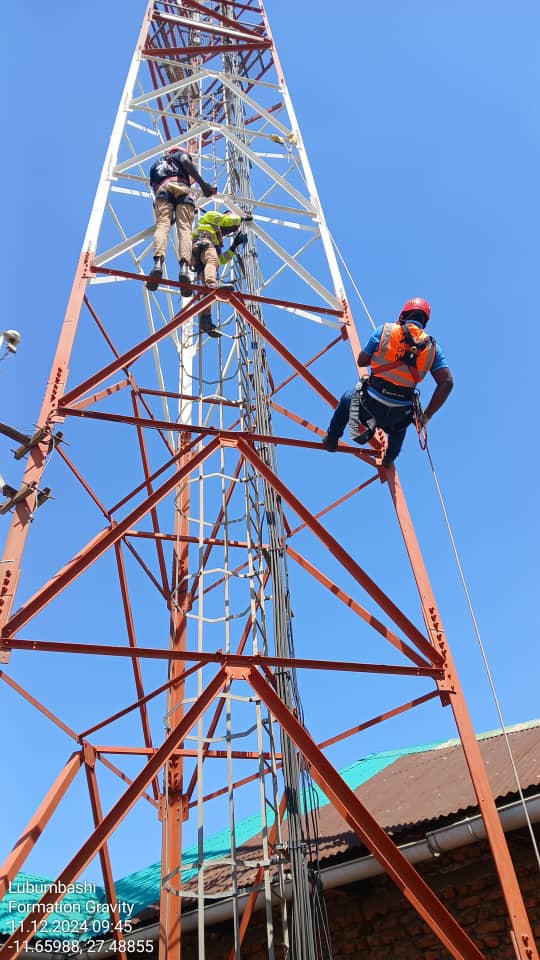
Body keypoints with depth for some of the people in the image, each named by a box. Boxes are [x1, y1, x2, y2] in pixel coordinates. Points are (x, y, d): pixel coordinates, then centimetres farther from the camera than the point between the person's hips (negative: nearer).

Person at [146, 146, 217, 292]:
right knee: (185, 229, -16)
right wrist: (202, 183, -6)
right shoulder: (180, 154, 30)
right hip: (181, 188, -2)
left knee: (162, 226, -19)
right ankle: (184, 266, -42)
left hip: (162, 190, 2)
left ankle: (158, 262, -48)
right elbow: (186, 162, 5)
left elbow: (154, 187, 30)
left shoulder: (155, 165, 42)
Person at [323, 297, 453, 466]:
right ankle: (389, 459, 52)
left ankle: (331, 440, 46)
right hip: (398, 416, 1)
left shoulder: (384, 330, -2)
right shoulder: (432, 346, 2)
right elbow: (447, 382, -7)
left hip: (370, 406, -1)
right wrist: (426, 416, 1)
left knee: (348, 398, 35)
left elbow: (361, 361, 6)